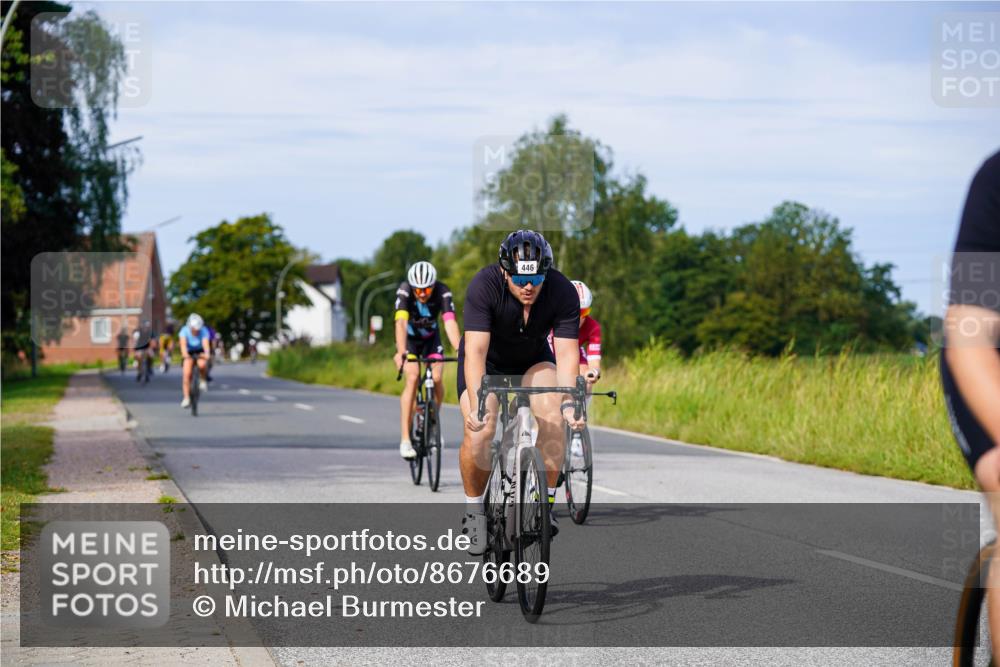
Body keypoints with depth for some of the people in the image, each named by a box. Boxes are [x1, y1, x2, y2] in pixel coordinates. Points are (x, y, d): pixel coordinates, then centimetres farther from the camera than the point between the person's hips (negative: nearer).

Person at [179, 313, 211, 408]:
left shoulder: (204, 331, -23)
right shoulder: (185, 331, -22)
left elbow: (206, 343, -37)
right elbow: (183, 343, -37)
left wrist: (207, 353, -57)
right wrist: (184, 353, -56)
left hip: (200, 352, -1)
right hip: (189, 353, 1)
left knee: (202, 365, -34)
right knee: (187, 374, -19)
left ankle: (202, 380, -4)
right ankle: (186, 398, -12)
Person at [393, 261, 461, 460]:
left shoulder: (443, 292, -27)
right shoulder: (404, 290, -30)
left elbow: (450, 323, -39)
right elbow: (401, 322, -42)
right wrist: (400, 352, -57)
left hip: (431, 338, 2)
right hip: (409, 338, -2)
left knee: (437, 378, -20)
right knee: (413, 377, -23)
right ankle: (405, 439, -23)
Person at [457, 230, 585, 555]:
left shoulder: (563, 292, -27)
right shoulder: (483, 286, -32)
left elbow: (566, 352, -29)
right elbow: (475, 350, -39)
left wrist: (568, 401, -46)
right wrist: (476, 405, -51)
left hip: (534, 360, 2)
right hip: (487, 361, -1)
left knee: (553, 417, -27)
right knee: (478, 432, -24)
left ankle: (546, 501, -12)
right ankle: (474, 512, -3)